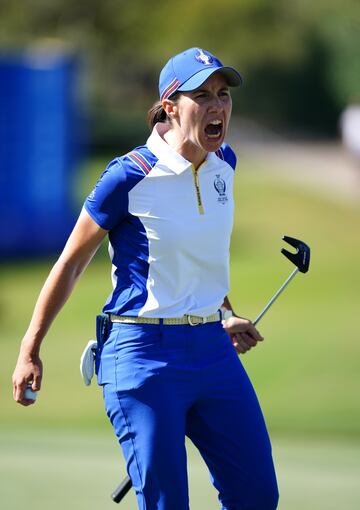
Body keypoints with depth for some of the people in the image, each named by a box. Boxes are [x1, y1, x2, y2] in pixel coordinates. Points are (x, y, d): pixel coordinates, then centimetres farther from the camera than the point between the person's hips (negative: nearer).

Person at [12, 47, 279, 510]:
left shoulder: (222, 164, 6)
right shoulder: (130, 177, -13)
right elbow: (70, 264, -2)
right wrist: (29, 352, 1)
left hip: (213, 350, 7)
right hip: (145, 356, -7)